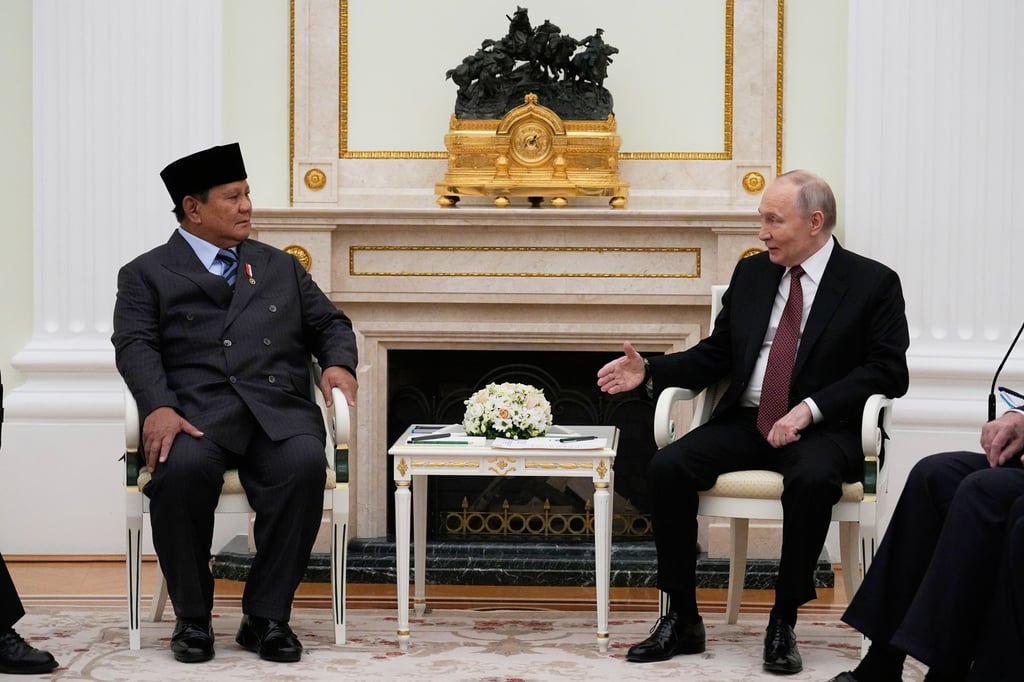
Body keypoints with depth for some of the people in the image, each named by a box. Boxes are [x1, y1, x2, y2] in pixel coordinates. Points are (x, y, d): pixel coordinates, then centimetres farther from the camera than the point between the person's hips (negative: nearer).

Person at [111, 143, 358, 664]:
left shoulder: (281, 268, 27)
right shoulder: (146, 275, 14)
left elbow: (330, 324, 26)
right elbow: (135, 346, 0)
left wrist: (339, 363, 2)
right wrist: (158, 407, -19)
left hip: (277, 407, 3)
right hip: (196, 410, -2)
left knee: (303, 463, -32)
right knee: (182, 467, -36)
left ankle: (266, 617, -20)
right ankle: (192, 619, -16)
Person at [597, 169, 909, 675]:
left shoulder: (873, 283, -1)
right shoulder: (751, 274, 14)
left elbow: (888, 370, -9)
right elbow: (714, 356, 17)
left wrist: (809, 408, -19)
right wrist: (650, 372, -1)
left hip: (821, 429, -4)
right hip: (744, 422, 5)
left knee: (812, 479, -38)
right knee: (667, 467, -21)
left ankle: (783, 623, -21)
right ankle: (681, 619, -12)